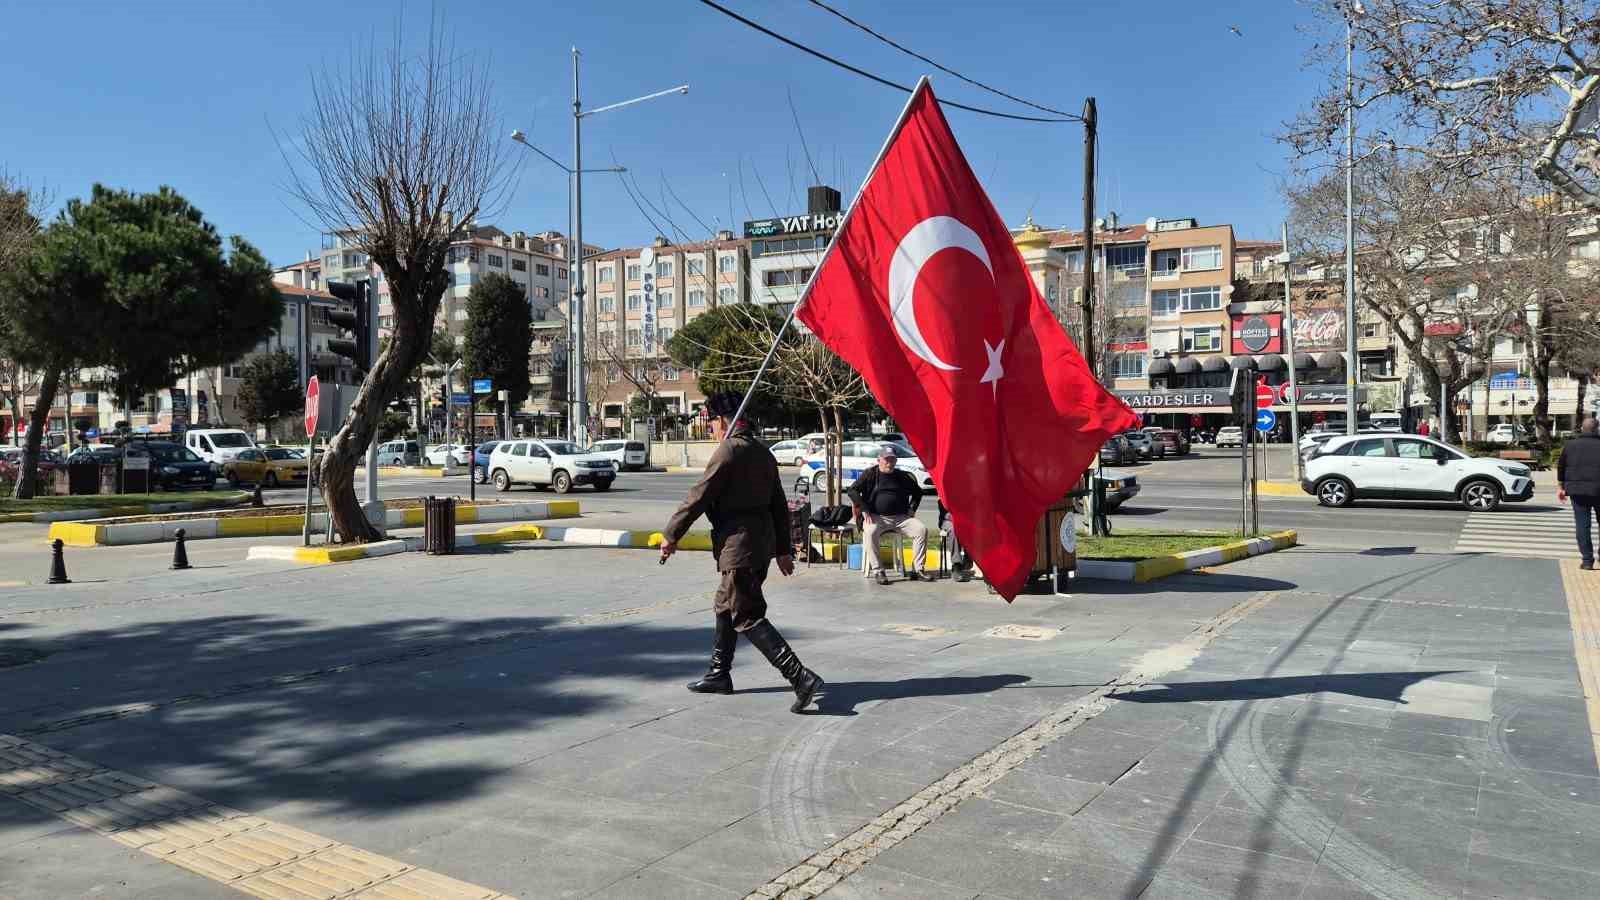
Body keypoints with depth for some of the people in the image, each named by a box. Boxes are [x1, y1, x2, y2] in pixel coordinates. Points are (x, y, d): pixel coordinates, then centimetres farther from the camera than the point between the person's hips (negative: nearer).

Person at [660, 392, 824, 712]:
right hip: (763, 542, 10)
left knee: (748, 616, -8)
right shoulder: (763, 452, 14)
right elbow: (779, 505, 17)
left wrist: (671, 535, -6)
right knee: (725, 606, 21)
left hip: (739, 545, -10)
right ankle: (719, 674, 31)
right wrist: (783, 548, 23)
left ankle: (801, 677, -15)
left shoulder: (729, 450, -13)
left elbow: (699, 497, -15)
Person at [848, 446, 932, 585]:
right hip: (876, 517, -3)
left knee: (922, 529, -19)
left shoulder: (903, 476, 15)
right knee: (870, 532, -35)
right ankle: (878, 571, -30)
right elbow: (852, 490, -2)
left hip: (901, 517, 3)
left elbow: (918, 492, 29)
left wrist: (912, 508, 14)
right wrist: (864, 510, -11)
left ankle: (918, 570, -15)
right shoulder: (870, 474, 6)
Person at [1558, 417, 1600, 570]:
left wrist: (1560, 487, 17)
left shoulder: (1570, 445, 4)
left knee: (1582, 525, 3)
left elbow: (1561, 467, 9)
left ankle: (1587, 559, 0)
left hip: (1577, 491, 1)